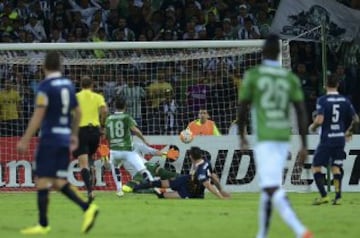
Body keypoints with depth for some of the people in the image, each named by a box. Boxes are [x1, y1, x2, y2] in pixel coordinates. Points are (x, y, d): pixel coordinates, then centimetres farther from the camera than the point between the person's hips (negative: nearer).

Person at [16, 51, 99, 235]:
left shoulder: (45, 86, -10)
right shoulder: (68, 85, 11)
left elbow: (38, 116, -16)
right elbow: (77, 113, 18)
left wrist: (25, 140, -14)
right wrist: (74, 135, 29)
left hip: (49, 138, -7)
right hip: (65, 139, 7)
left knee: (42, 181, -1)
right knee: (59, 182, 10)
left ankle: (43, 225, -1)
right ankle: (87, 207, -8)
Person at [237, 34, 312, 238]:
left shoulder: (253, 75, -3)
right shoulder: (291, 78, 7)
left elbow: (243, 108, -1)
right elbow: (302, 112, 2)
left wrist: (242, 136, 14)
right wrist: (304, 145, 5)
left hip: (264, 138, -5)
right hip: (284, 138, 5)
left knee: (272, 189, -12)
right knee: (269, 187, 16)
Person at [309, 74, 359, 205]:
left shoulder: (322, 100, -11)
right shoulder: (345, 100, 4)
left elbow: (319, 120, -21)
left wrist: (312, 127, 0)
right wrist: (349, 132, 24)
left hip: (326, 139, -5)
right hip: (340, 139, 5)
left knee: (316, 166, 5)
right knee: (336, 167, 15)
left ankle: (323, 195, -6)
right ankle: (338, 197, 7)